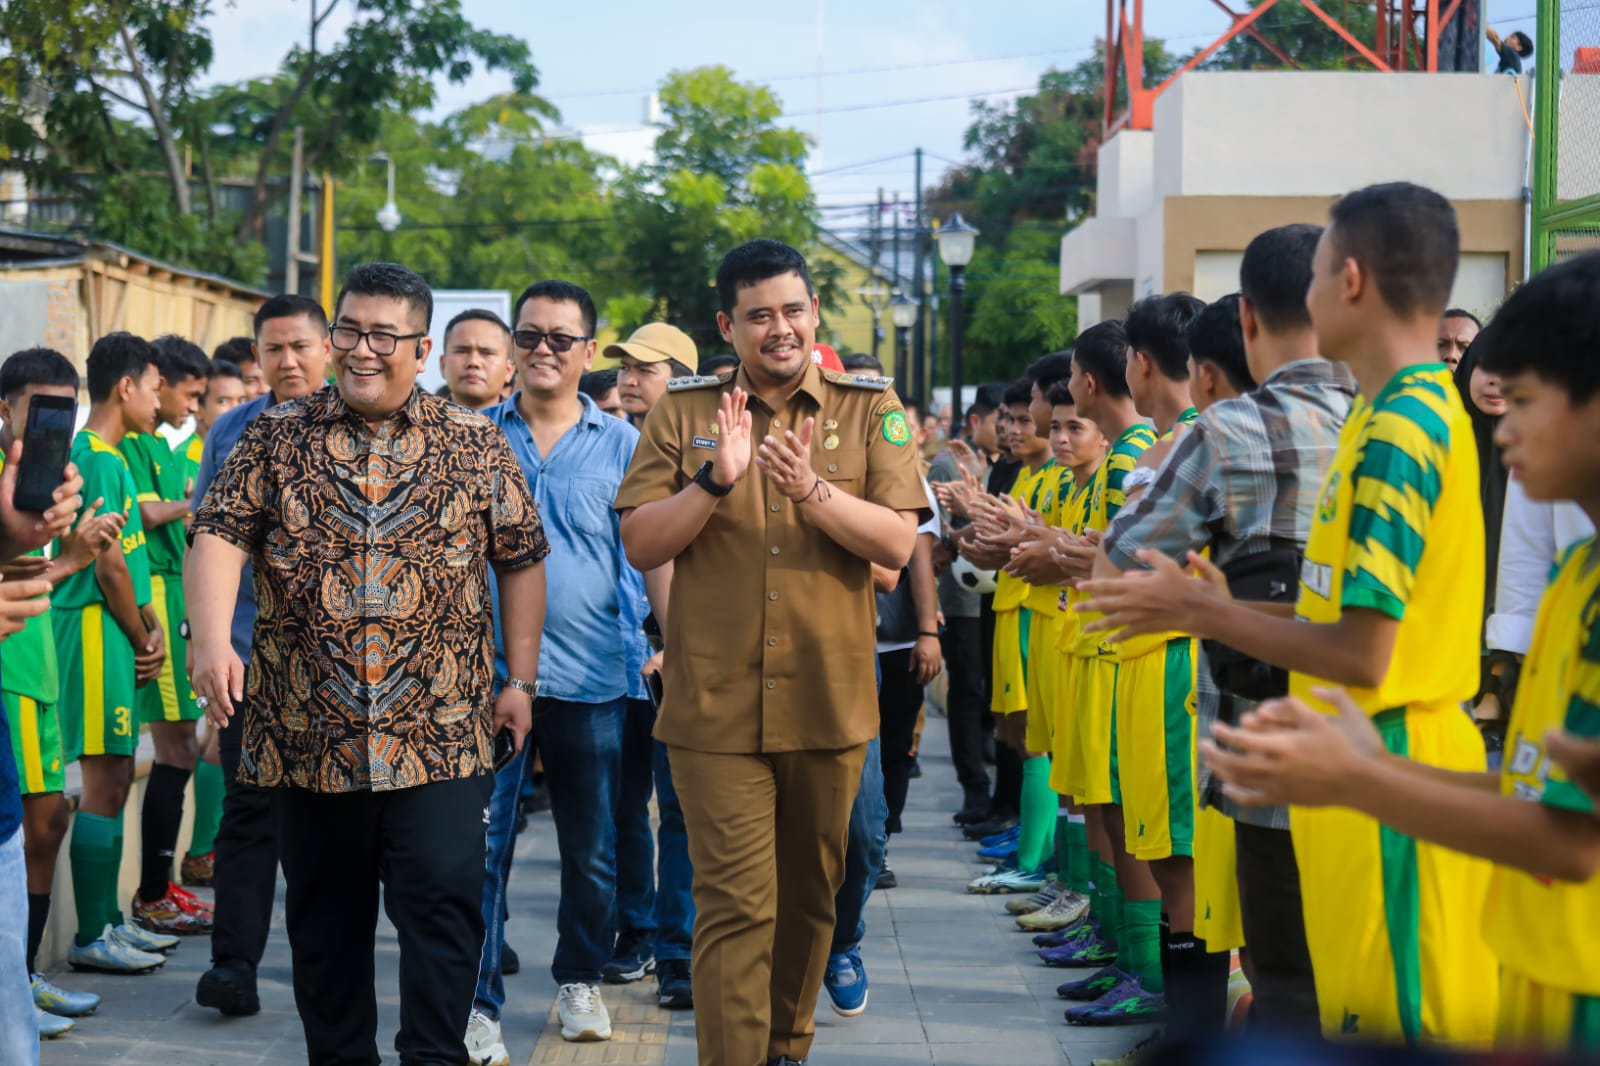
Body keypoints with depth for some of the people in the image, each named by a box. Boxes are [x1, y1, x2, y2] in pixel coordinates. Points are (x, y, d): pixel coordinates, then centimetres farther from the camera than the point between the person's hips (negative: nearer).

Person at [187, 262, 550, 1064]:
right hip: (308, 730, 1)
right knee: (325, 916, 10)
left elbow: (521, 559, 12)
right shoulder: (276, 438, 6)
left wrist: (520, 677, 8)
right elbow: (219, 537, -4)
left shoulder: (475, 444, 6)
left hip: (439, 733, -1)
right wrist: (213, 641, -21)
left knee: (441, 900, -10)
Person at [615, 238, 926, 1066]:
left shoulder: (870, 410, 3)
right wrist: (715, 480, -16)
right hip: (716, 706, -2)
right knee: (735, 904, -7)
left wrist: (811, 489, -21)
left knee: (809, 895, 16)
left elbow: (897, 542, -6)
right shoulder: (683, 413, 4)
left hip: (829, 702, 2)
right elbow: (640, 545, -2)